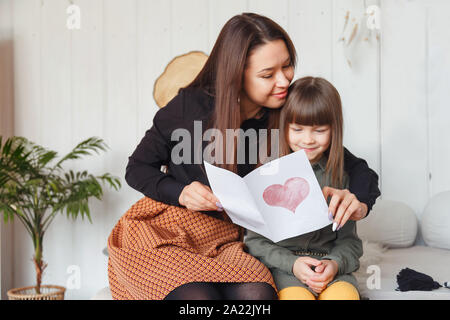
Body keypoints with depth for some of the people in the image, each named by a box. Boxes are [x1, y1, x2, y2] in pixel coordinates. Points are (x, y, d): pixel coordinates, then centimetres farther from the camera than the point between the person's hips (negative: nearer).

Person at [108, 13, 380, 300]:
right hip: (161, 229, -1)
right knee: (200, 298, -33)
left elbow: (357, 168, 3)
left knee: (258, 293, -32)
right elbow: (137, 169, 2)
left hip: (223, 240, 2)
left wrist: (360, 203, -21)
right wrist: (180, 193, -18)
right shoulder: (191, 105, -8)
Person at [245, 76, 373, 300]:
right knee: (296, 296, -34)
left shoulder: (341, 175, 10)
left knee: (344, 295, -31)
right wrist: (292, 263, -13)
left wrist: (335, 264, -10)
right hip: (282, 266, -1)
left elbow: (349, 239, 12)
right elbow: (255, 240, 3)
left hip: (330, 263, 2)